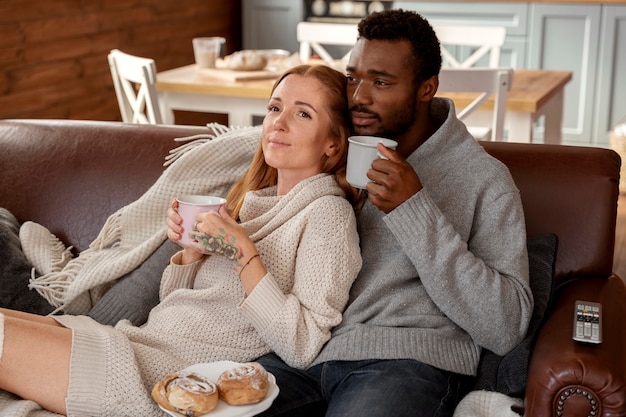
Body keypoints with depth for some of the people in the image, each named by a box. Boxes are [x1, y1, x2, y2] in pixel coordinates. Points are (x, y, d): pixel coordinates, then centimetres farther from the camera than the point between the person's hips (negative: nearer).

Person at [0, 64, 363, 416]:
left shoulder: (327, 213, -7)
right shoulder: (253, 201, 16)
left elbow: (303, 349, -17)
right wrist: (192, 247, -1)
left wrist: (243, 253, -20)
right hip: (147, 343, 8)